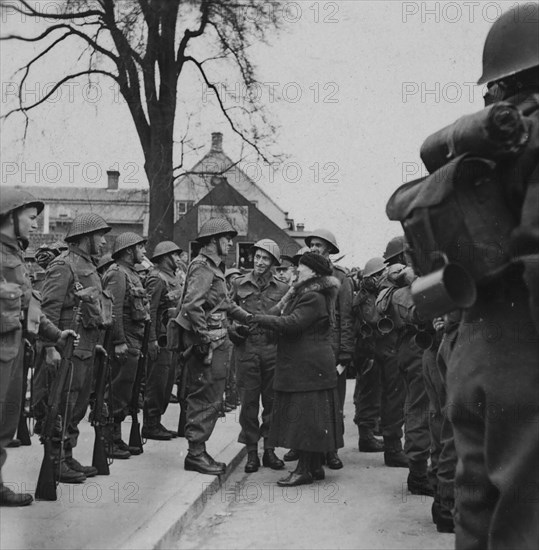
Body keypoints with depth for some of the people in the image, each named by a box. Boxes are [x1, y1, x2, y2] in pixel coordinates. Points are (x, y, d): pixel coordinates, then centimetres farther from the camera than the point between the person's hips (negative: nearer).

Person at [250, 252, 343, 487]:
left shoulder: (314, 298, -15)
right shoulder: (304, 293, 18)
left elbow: (292, 324, -24)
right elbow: (288, 319, 15)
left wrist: (260, 319, -18)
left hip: (309, 368, -10)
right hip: (298, 365, 10)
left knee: (305, 415, -7)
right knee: (304, 415, 13)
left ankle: (304, 469, -4)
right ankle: (315, 466, 19)